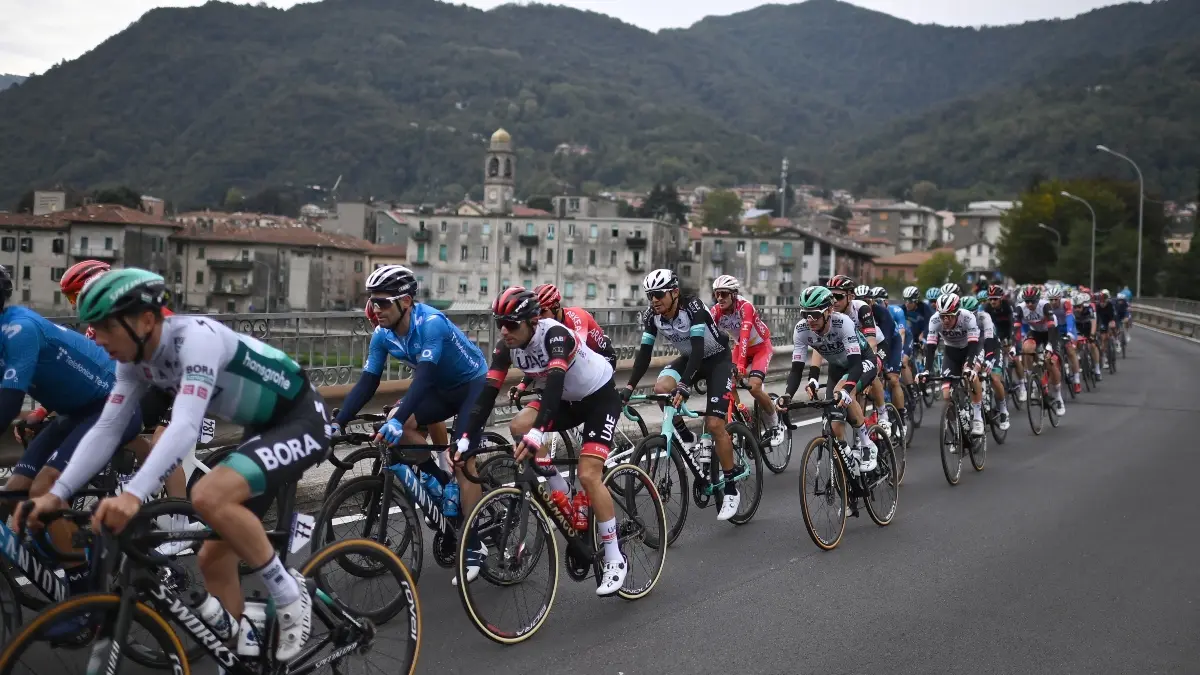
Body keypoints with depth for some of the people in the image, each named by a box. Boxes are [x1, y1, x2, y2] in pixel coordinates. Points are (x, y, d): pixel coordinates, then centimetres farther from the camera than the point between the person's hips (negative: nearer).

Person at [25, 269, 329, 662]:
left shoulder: (197, 337, -28)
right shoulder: (136, 360, -3)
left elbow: (186, 426, -39)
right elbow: (106, 430, -3)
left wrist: (133, 494, -50)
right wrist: (57, 493, -14)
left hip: (302, 422, -9)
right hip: (263, 429, 9)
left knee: (209, 497, -31)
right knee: (213, 557, 8)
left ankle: (289, 594, -14)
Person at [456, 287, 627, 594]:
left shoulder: (555, 335, -33)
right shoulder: (506, 346, -15)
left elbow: (554, 383, -46)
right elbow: (488, 392, -19)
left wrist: (537, 433, -59)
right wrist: (467, 439, -29)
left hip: (600, 397, -7)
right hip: (565, 400, 7)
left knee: (588, 476, -18)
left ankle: (615, 560, -6)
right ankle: (560, 493, 0)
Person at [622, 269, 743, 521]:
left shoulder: (693, 307, -30)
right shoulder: (651, 316, -14)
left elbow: (698, 348, -38)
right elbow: (644, 354, -14)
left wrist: (684, 386, -49)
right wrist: (629, 387, -25)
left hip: (717, 359, -5)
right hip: (688, 358, 5)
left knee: (714, 424, -16)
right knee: (661, 388, -26)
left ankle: (731, 488, -1)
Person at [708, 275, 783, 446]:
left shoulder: (745, 307, -30)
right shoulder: (716, 310, -17)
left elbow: (745, 336, -42)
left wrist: (741, 365, -53)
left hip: (761, 347, -5)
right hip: (741, 347, 5)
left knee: (754, 387, -23)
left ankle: (775, 425, -2)